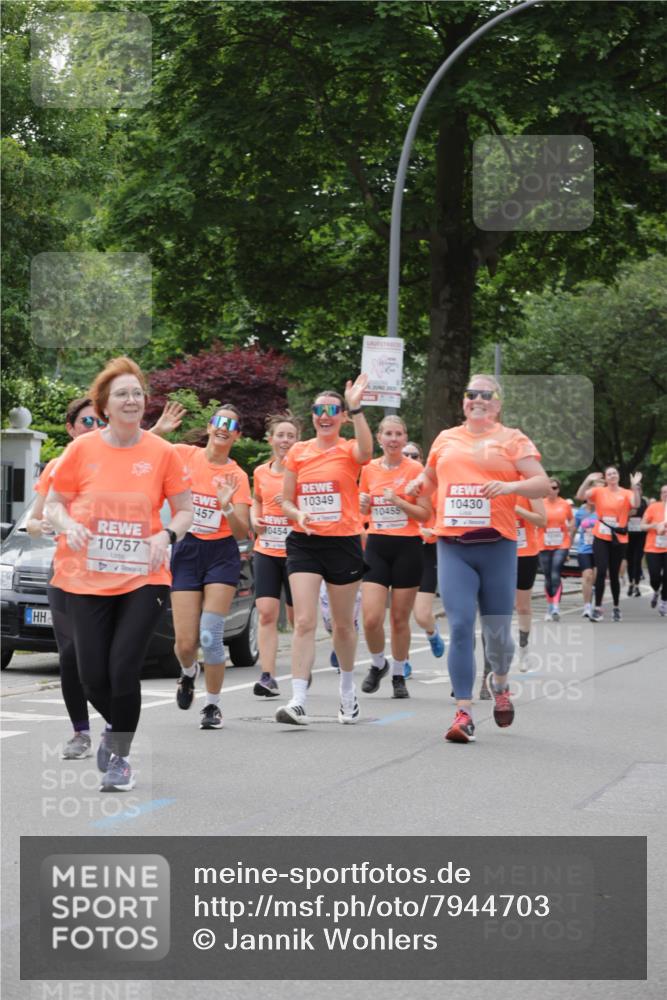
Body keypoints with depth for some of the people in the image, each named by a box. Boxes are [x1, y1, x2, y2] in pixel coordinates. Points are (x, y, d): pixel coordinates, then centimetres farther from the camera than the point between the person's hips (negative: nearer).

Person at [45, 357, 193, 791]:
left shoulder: (162, 453, -1)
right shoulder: (82, 450, 0)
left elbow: (185, 510, 7)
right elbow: (54, 503, 8)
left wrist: (167, 535, -13)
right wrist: (67, 524, -14)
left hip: (143, 578, -1)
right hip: (87, 578, 1)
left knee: (124, 670, -9)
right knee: (93, 676, 1)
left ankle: (120, 756, 13)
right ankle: (116, 727, 35)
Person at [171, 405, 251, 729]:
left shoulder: (237, 476, 0)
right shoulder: (182, 455, 1)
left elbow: (242, 532, -4)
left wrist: (227, 507, -22)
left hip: (222, 555, 0)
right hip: (186, 552, 0)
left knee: (210, 636, -11)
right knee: (185, 642, -3)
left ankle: (213, 704, 7)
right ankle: (189, 672, 33)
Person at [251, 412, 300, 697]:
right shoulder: (261, 472, 8)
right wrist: (255, 520, 6)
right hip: (266, 550, 3)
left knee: (297, 617, 6)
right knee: (266, 612, -8)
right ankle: (268, 677, -11)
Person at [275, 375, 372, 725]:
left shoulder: (349, 450, -1)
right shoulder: (297, 453, 6)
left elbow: (366, 452, -27)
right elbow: (285, 500, 12)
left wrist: (356, 408, -35)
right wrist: (297, 514, -11)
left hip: (343, 542, -1)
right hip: (304, 543, 1)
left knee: (343, 624, 11)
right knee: (304, 621, -11)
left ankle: (347, 688, 33)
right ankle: (298, 700, -15)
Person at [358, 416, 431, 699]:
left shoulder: (415, 469, -4)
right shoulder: (369, 469, 7)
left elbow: (425, 514, -6)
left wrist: (397, 500, -18)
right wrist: (363, 503, -3)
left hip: (407, 548, -2)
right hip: (376, 547, 2)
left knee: (400, 619, 4)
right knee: (371, 618, -9)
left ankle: (398, 675, 22)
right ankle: (378, 664, 18)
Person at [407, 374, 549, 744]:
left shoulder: (511, 439, 5)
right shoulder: (446, 439, 15)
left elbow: (543, 484, -2)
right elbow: (430, 477, 32)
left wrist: (511, 486, -20)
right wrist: (419, 483, 9)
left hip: (497, 545, -2)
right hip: (452, 545, 2)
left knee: (497, 628, 7)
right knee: (460, 627, -9)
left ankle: (500, 685, 38)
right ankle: (464, 713, -8)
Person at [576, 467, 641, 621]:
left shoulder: (626, 493, 0)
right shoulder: (599, 491, 2)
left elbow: (635, 504, -18)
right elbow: (580, 496, -8)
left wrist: (634, 486, -29)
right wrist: (588, 481, -21)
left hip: (619, 539, 0)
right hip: (601, 538, 0)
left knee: (614, 574, 8)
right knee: (601, 571, -11)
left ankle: (616, 607, 24)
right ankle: (598, 608, -9)